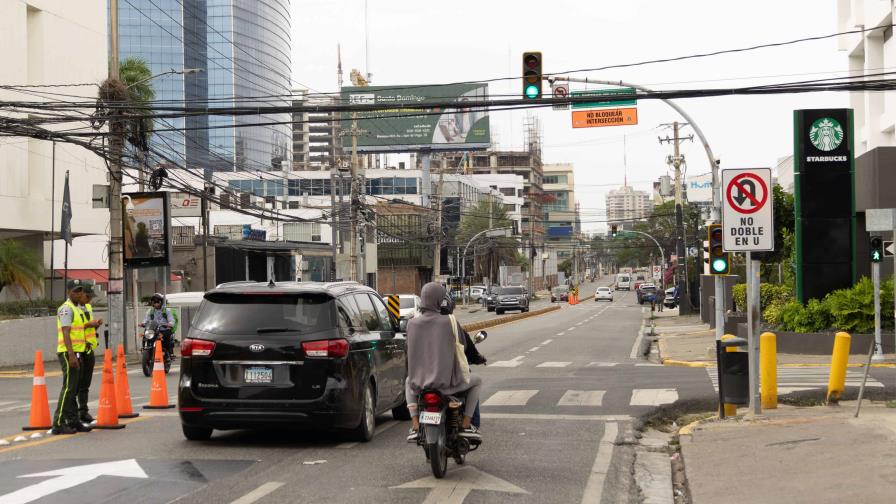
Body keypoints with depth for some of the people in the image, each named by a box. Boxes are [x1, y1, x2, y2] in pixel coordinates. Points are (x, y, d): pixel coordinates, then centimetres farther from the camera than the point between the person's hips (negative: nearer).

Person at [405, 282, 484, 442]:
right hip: (447, 382, -3)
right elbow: (462, 348, 3)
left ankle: (415, 425, 24)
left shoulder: (412, 323, -2)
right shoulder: (450, 322, -10)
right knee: (476, 381, 25)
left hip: (420, 382, 3)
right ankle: (466, 425, 16)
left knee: (409, 382, 38)